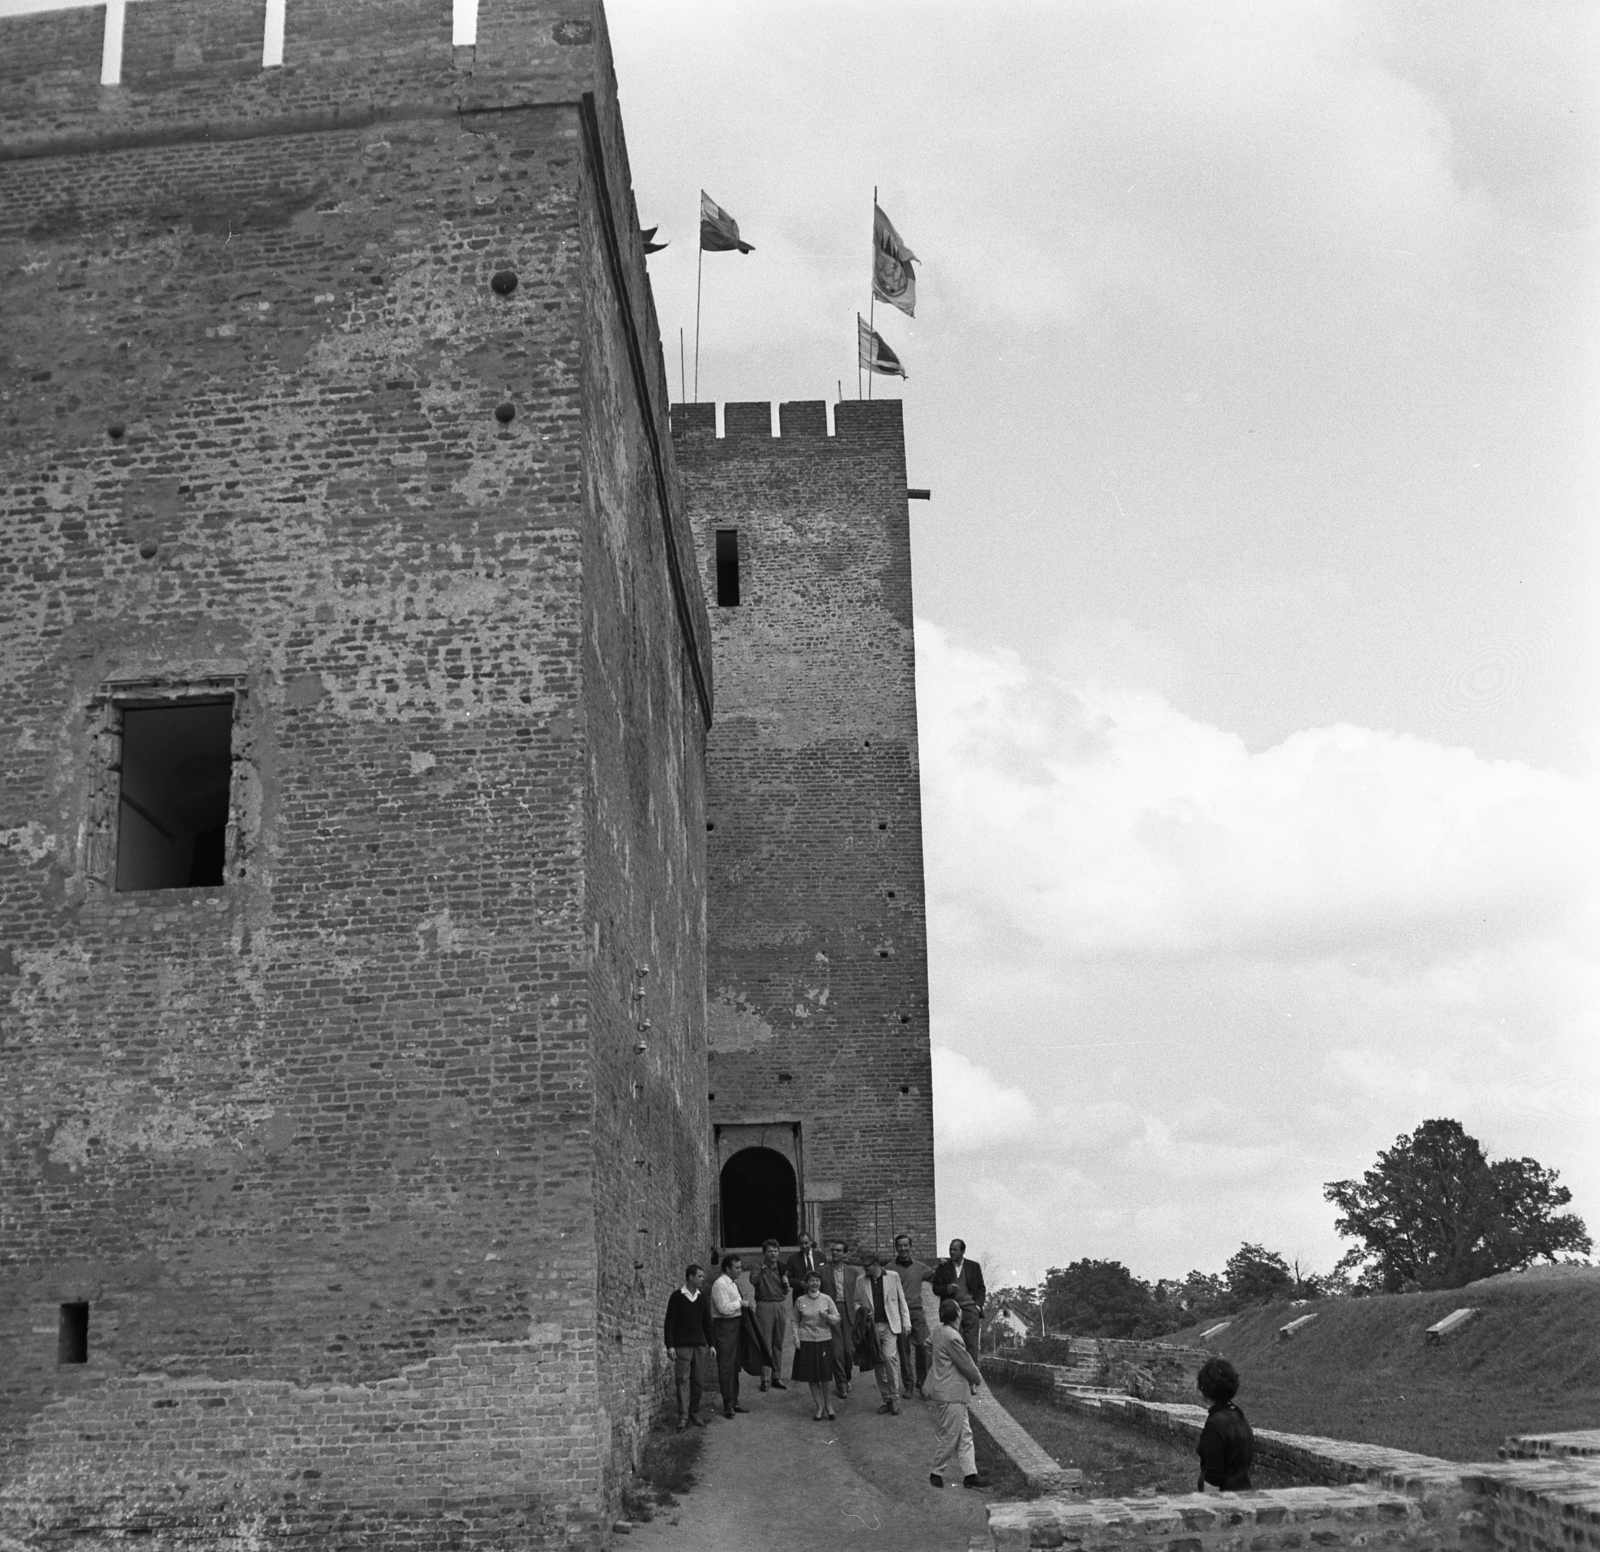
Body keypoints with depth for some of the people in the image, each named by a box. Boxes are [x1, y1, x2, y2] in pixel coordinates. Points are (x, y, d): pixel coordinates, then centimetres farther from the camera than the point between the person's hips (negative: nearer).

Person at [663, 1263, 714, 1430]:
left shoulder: (702, 1298, 11)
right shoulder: (677, 1296, -3)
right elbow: (669, 1322, -3)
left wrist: (711, 1344, 13)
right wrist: (670, 1345, -9)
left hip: (699, 1344, 4)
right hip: (682, 1345, -4)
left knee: (696, 1380, 6)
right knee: (682, 1380, -7)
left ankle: (695, 1413, 15)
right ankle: (683, 1417, -8)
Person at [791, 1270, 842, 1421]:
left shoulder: (826, 1299, 1)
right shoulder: (800, 1301, 2)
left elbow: (838, 1319, 4)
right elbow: (795, 1322, 10)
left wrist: (827, 1316, -15)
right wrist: (796, 1337, -3)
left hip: (824, 1340, -1)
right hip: (806, 1341, 1)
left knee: (824, 1375, -1)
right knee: (811, 1376, 3)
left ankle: (827, 1404, 20)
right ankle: (820, 1407, 15)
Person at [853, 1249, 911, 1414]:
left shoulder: (893, 1276, 3)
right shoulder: (861, 1281, 8)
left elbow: (901, 1300, 6)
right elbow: (857, 1302, 16)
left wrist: (906, 1322, 2)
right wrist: (861, 1309, -8)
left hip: (889, 1325, -3)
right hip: (872, 1326, 3)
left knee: (889, 1357, -19)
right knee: (878, 1363, 3)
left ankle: (894, 1398, -8)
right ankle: (887, 1400, 14)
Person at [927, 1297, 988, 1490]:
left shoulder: (938, 1333, 7)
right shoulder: (952, 1337, -23)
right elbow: (966, 1364, -17)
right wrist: (978, 1380, 2)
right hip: (951, 1395, -10)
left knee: (965, 1434, 12)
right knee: (950, 1437, 1)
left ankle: (969, 1474, 14)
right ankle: (937, 1473, 13)